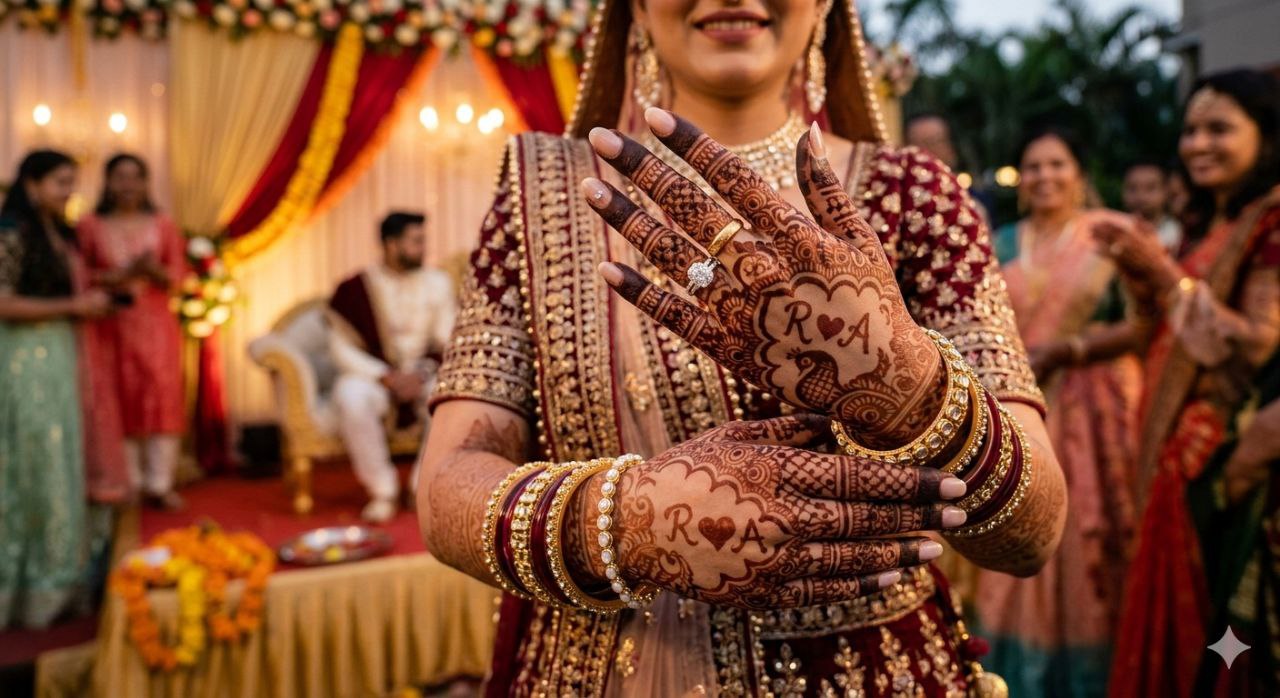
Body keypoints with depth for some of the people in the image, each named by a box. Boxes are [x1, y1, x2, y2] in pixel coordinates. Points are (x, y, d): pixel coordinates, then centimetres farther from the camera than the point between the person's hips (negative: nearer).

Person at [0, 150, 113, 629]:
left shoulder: (60, 235, 14)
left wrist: (93, 300, 4)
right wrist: (74, 306, -15)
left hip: (58, 355, 8)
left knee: (59, 467, 10)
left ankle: (54, 579, 19)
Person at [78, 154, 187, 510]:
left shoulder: (162, 225, 8)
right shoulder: (90, 227, 5)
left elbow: (178, 274, 4)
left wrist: (155, 272, -16)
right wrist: (121, 275, -14)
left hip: (155, 323, 1)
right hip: (109, 326, -1)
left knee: (161, 399, -4)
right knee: (117, 403, 0)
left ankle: (159, 484, 1)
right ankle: (129, 483, 8)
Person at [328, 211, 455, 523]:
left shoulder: (439, 283, 3)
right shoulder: (355, 288, -4)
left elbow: (447, 344, 2)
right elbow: (343, 348, -6)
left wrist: (423, 374, -16)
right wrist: (387, 377, -18)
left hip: (424, 377, 2)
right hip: (374, 377, -1)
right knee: (351, 397, -36)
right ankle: (382, 491, -21)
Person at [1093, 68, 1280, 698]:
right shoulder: (1207, 224, 16)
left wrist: (1167, 273, -18)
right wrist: (1136, 269, 3)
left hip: (1225, 453, -8)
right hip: (1178, 445, 8)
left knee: (1208, 616, 0)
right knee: (1177, 615, 14)